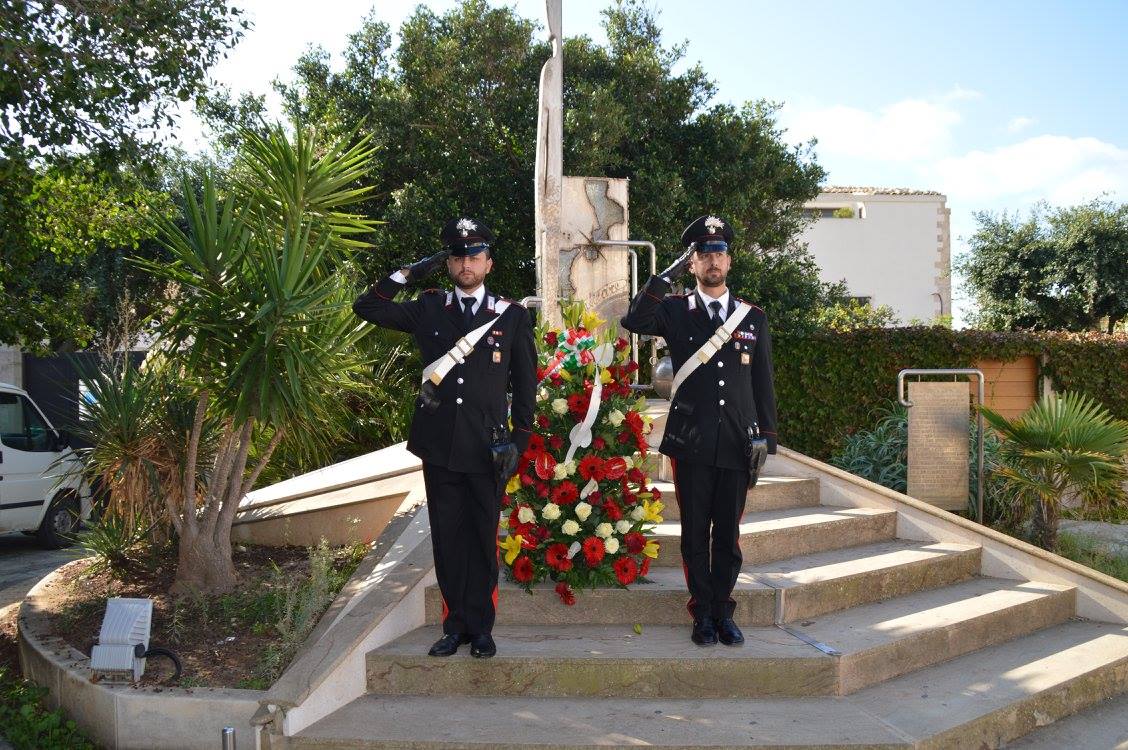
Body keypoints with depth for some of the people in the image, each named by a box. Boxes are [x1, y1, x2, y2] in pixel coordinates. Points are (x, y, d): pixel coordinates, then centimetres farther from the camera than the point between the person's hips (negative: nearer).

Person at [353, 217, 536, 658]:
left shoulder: (513, 317, 4)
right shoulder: (428, 309, 7)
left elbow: (525, 384, 7)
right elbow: (366, 308, 8)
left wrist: (520, 439, 2)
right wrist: (407, 274, 1)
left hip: (487, 448, -1)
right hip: (439, 447, 2)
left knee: (483, 539, 6)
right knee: (447, 539, 8)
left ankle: (481, 627, 18)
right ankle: (455, 625, 19)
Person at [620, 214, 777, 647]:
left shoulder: (753, 318, 11)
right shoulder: (675, 311, 4)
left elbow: (763, 384, 11)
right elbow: (634, 321, -17)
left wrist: (765, 437, 4)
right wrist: (669, 274, -19)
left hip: (736, 444, 2)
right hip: (691, 444, -2)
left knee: (729, 534, 8)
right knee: (695, 534, 5)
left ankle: (723, 611, 20)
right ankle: (703, 613, 17)